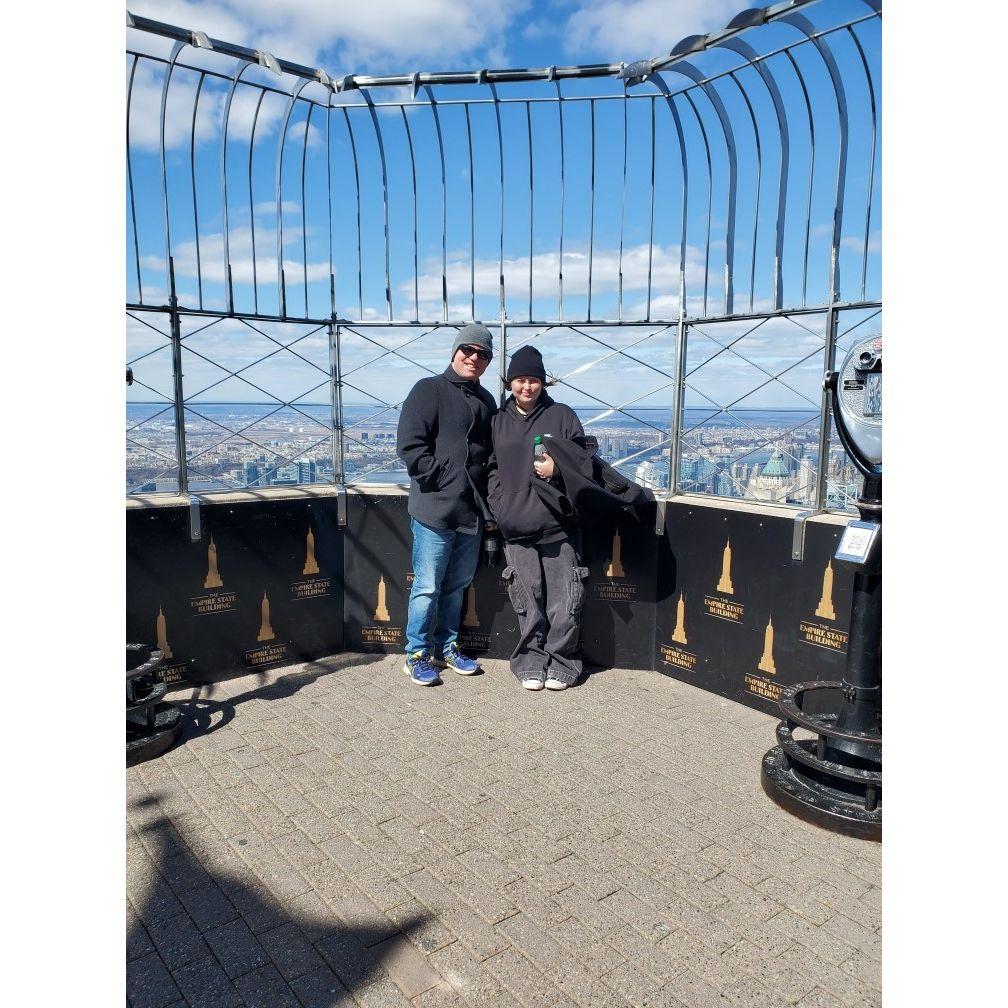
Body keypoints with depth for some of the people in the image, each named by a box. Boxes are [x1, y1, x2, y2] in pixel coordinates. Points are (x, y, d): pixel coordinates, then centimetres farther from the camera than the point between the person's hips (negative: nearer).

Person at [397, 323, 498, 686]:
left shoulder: (486, 401, 17)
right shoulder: (429, 390, -4)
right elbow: (410, 444, -13)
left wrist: (486, 491, 12)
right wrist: (442, 479, -14)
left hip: (472, 511, 7)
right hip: (435, 509, -6)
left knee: (456, 585, 15)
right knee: (428, 586, 0)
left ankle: (446, 647, 29)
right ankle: (417, 654, 14)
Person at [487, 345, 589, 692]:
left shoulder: (562, 416, 5)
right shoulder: (499, 421, 13)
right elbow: (493, 468, 17)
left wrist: (558, 469, -13)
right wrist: (498, 507, 4)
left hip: (558, 525, -2)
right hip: (516, 528, 2)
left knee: (565, 599, 0)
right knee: (528, 600, 5)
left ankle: (561, 661, 17)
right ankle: (531, 661, 20)